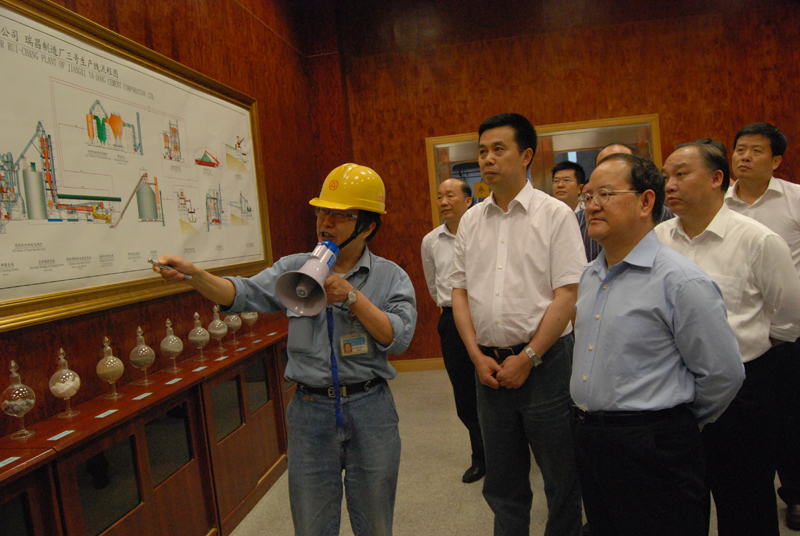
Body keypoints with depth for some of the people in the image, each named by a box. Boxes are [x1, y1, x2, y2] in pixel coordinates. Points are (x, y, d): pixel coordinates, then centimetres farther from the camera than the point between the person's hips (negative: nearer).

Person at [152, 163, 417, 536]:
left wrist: (353, 296, -20)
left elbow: (398, 338, -12)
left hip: (369, 410, -1)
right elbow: (243, 294, -10)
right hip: (310, 410, 1)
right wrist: (193, 274, -26)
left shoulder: (391, 277, -1)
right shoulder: (295, 269, 3)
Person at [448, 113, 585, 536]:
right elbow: (459, 291, 8)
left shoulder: (555, 215, -5)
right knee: (502, 480, 17)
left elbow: (568, 295, -11)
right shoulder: (471, 220, 8)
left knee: (562, 476, 10)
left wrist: (528, 358, -13)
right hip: (489, 363, 4)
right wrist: (477, 355, -2)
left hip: (545, 360, -4)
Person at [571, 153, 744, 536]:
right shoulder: (589, 276, 8)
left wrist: (676, 424, 1)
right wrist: (590, 425, 18)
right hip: (588, 443, 7)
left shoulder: (681, 282, -17)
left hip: (651, 453, -7)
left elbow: (723, 375, -12)